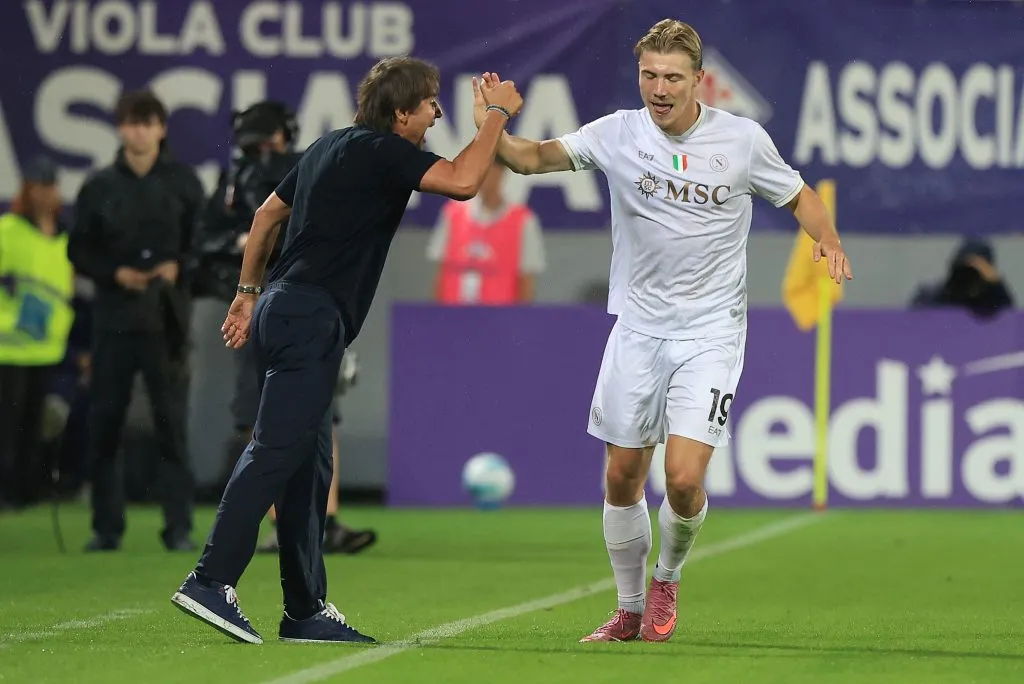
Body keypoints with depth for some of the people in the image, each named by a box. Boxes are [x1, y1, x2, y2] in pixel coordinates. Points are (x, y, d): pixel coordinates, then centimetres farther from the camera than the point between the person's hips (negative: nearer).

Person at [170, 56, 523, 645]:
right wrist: (498, 113, -6)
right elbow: (462, 182, -20)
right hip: (311, 317, -10)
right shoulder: (383, 151, -8)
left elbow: (268, 213, 27)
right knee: (277, 452, -16)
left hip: (285, 309, 10)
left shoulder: (333, 147, 19)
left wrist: (248, 294, 33)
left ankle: (306, 610, 11)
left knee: (310, 464, 10)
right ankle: (211, 581, -23)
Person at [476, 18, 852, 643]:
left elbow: (798, 196, 10)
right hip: (638, 328, 2)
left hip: (711, 331, -2)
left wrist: (828, 241, -10)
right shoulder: (618, 134, -3)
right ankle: (631, 609, 25)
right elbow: (535, 157, -3)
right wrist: (494, 133, -24)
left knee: (684, 478, -15)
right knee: (622, 476, 6)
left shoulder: (744, 140, -5)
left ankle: (667, 580, 15)